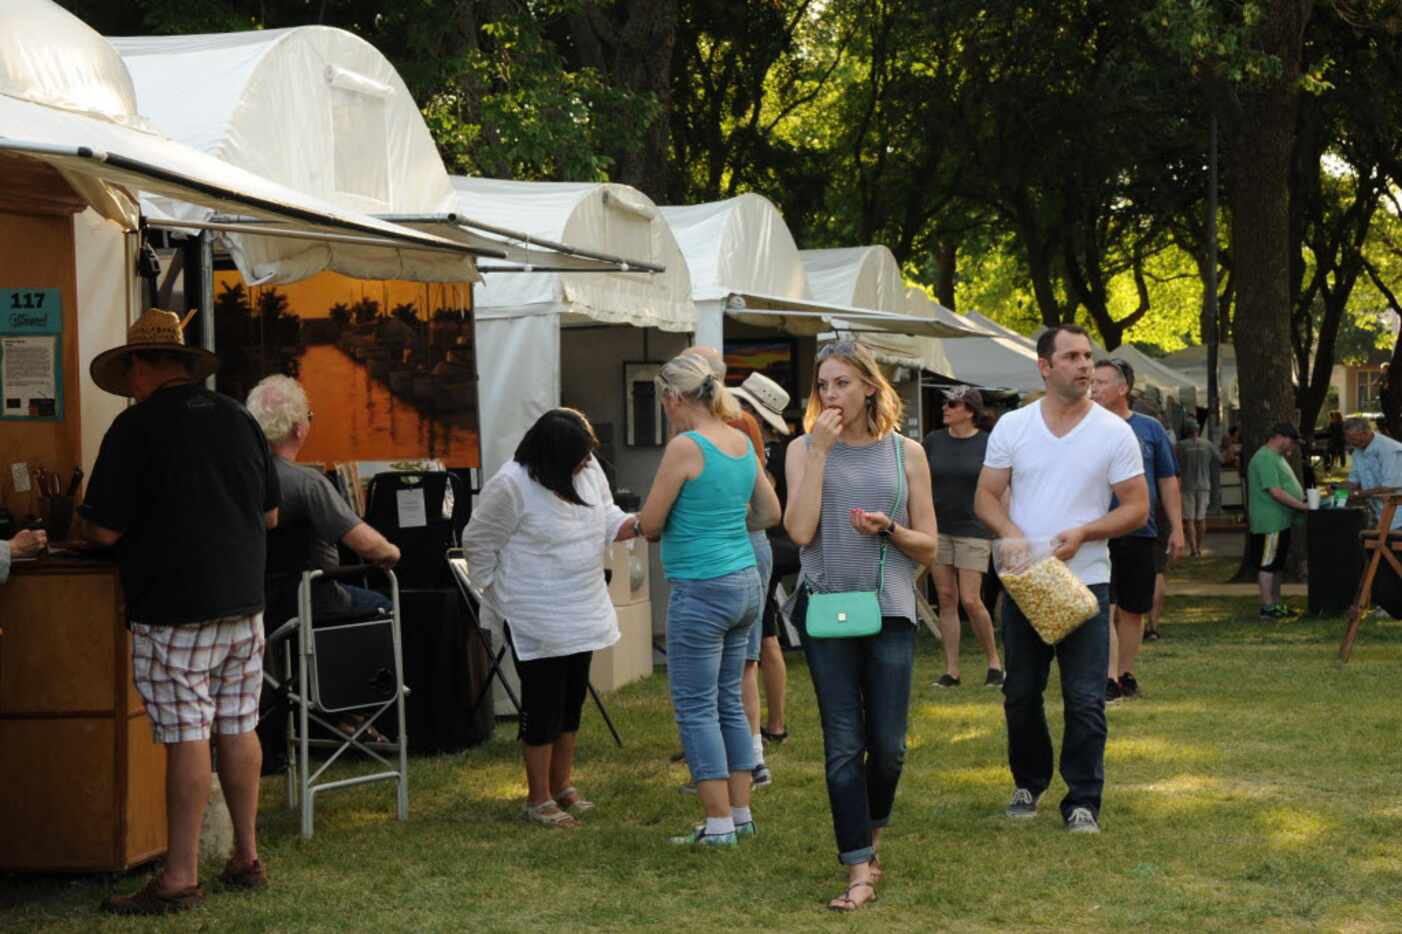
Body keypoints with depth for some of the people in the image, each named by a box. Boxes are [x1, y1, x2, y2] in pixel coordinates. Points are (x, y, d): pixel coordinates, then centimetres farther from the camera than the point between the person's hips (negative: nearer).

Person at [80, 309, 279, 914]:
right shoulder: (240, 421, 8)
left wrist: (86, 524, 12)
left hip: (174, 611, -6)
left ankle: (181, 877, -3)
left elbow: (103, 530, -10)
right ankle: (247, 858, 19)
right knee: (238, 730, 12)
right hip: (243, 602, 6)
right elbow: (270, 516, 16)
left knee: (187, 738, -6)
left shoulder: (136, 428, -10)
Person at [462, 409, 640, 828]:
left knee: (572, 701, 15)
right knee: (543, 705, -1)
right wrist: (500, 595, -6)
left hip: (582, 615, 7)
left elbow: (607, 521, 7)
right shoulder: (511, 486, -22)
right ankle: (538, 801, 9)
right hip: (538, 619, -7)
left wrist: (639, 523, -13)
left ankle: (562, 786, 29)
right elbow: (478, 544, -12)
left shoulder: (588, 468, -3)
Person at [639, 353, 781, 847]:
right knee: (729, 702, 16)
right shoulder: (743, 443, 6)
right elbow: (770, 513, 17)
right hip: (745, 583, 8)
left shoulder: (685, 447, -16)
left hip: (701, 591, -8)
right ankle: (741, 814, 19)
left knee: (696, 708, 0)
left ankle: (718, 824, 0)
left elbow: (649, 525, -11)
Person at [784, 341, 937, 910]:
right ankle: (859, 871, 3)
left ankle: (869, 837, 29)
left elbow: (928, 546, 7)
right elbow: (800, 531, -11)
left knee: (888, 745, 2)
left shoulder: (905, 453, 5)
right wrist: (819, 451, -12)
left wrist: (888, 530, -13)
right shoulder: (804, 450, 4)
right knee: (843, 746, -1)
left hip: (889, 611, 1)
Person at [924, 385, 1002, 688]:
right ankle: (951, 670, 9)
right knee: (946, 599, 4)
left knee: (970, 600, -9)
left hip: (973, 530, -3)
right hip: (938, 529, 3)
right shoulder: (933, 441, 4)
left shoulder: (987, 444, -4)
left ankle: (994, 662, 9)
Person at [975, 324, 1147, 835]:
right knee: (1021, 693, 12)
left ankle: (1083, 801, 5)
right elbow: (986, 496, 6)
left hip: (1085, 581, -2)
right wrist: (1010, 533, -14)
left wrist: (1083, 533, -16)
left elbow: (1136, 507, -1)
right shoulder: (1012, 427, 3)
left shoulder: (1114, 432, -2)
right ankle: (1029, 783, 30)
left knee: (1085, 700, -4)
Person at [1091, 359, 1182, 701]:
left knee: (1132, 610, 9)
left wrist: (1176, 528, 7)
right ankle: (1109, 679, -13)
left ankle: (1126, 674, 23)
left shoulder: (1150, 428, 6)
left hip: (1140, 533, 2)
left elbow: (1167, 480, 10)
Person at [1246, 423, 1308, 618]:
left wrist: (1304, 502, 12)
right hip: (1269, 523, -11)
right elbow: (1276, 492, -23)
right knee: (1267, 565, -6)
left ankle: (1277, 604, 21)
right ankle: (1267, 607, -4)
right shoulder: (1265, 459, -17)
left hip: (1281, 522, 11)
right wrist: (1302, 506, -19)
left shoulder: (1277, 457, 18)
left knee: (1277, 565, 15)